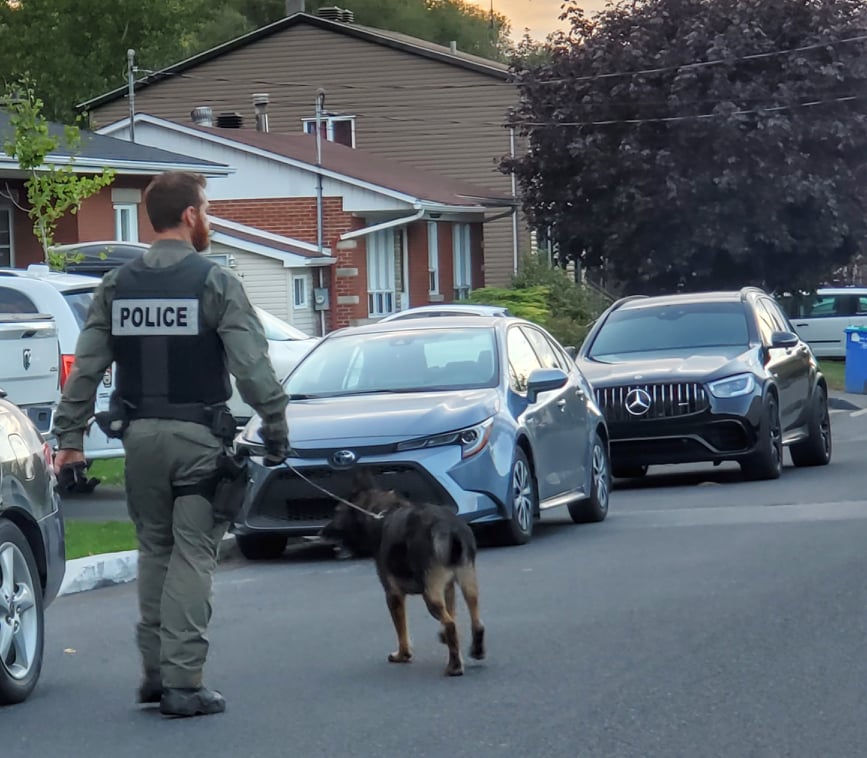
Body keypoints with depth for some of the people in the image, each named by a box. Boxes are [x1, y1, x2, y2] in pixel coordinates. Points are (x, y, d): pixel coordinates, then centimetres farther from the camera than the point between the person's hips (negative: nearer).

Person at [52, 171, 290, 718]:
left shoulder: (117, 286, 6)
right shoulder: (215, 283, -8)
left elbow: (86, 369, 5)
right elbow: (253, 368, -14)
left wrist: (71, 436, 9)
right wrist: (276, 432, -8)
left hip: (141, 436, 5)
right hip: (199, 437, -4)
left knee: (154, 551, 17)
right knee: (193, 556, -2)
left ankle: (156, 671, 19)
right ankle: (182, 681, -5)